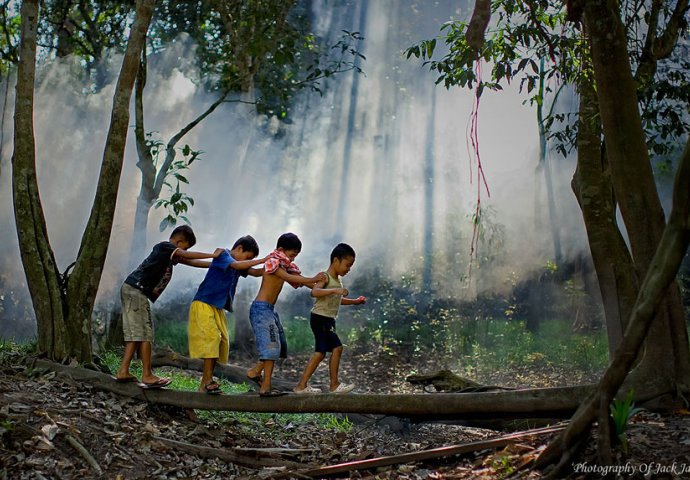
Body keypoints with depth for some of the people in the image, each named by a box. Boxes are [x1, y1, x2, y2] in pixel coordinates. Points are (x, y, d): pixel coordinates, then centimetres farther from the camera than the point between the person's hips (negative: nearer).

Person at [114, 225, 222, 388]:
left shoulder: (171, 255, 20)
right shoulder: (164, 246, -6)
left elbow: (191, 262, 20)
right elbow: (189, 256, -14)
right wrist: (213, 255, -7)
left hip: (131, 290, 10)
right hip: (136, 291, -10)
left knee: (135, 334, 9)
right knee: (144, 333, -7)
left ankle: (123, 372, 9)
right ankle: (147, 376, -5)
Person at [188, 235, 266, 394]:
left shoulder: (238, 264, 14)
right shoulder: (222, 254, -10)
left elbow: (255, 272, 8)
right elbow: (237, 265, -28)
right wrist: (262, 260, -29)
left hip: (217, 307, 9)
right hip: (203, 304, -9)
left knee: (222, 341, 2)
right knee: (212, 337, -19)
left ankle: (204, 384, 5)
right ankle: (208, 381, -17)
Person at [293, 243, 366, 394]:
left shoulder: (337, 280, 16)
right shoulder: (325, 277, -13)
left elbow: (338, 300, 30)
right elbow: (314, 292, -31)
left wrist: (355, 301, 20)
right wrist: (334, 290, -38)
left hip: (328, 320, 10)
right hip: (320, 319, -10)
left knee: (320, 353, 10)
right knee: (337, 347, -11)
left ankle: (302, 386, 14)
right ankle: (334, 385, -1)